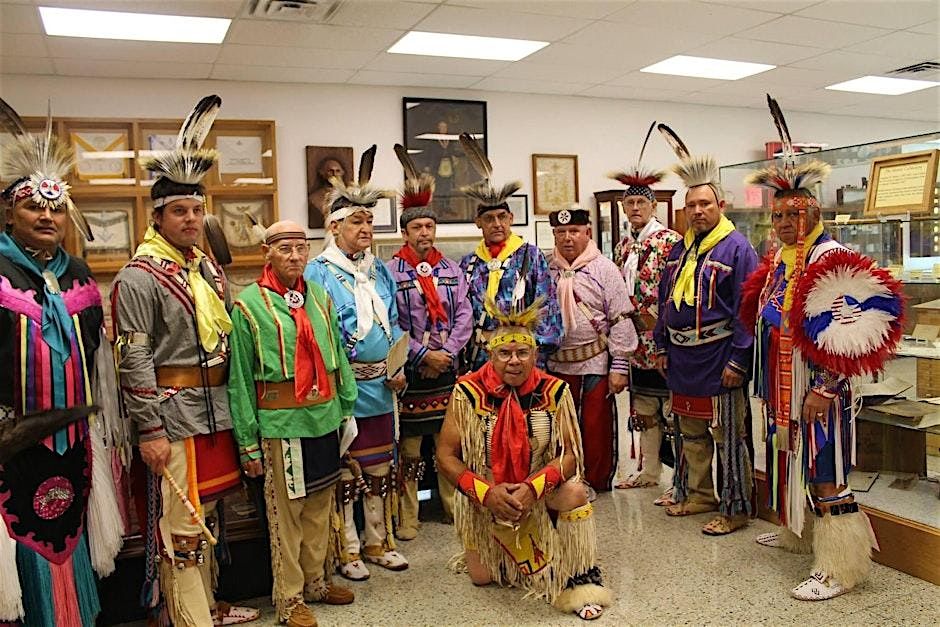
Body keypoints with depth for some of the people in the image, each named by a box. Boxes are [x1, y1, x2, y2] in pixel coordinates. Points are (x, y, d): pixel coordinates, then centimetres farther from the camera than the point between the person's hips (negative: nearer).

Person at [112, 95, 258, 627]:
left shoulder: (209, 266, 12)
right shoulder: (138, 277, -11)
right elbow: (134, 360, -15)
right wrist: (149, 430, -17)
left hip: (217, 407, 8)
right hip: (173, 412, -8)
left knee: (207, 515, 19)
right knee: (180, 526, -1)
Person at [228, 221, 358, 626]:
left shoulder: (319, 297, 8)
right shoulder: (248, 305, -7)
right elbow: (240, 379, -7)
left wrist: (347, 407, 9)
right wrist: (248, 443, -7)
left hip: (325, 418, 5)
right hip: (282, 423, -5)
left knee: (321, 505, 16)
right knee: (286, 512, 5)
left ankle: (318, 581, 33)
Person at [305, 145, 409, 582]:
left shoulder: (380, 271, 12)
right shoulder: (318, 272, -8)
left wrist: (397, 369, 2)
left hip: (381, 386, 6)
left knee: (380, 467, 15)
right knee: (343, 468, 5)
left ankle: (378, 542, 31)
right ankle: (347, 551, 20)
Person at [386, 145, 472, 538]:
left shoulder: (452, 270, 9)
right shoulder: (390, 272, -5)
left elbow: (464, 316, 3)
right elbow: (390, 325, -10)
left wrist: (447, 352, -10)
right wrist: (424, 355, -14)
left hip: (446, 367, 4)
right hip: (409, 371, -4)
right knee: (409, 447, 2)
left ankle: (454, 505, 26)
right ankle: (407, 518, 13)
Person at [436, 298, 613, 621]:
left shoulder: (554, 391, -16)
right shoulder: (468, 392, -19)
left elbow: (570, 454, -16)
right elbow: (446, 456, -15)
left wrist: (533, 488, -32)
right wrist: (487, 492, -28)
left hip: (541, 488, 0)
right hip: (483, 499, 0)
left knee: (574, 493, -30)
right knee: (482, 578, 4)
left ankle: (581, 581, -9)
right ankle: (494, 551, 40)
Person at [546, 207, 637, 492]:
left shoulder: (604, 269, -4)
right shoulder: (547, 270, 6)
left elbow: (621, 320, -6)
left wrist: (620, 365, -10)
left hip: (596, 363, -3)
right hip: (556, 364, 3)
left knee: (597, 426, 4)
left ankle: (596, 482, 21)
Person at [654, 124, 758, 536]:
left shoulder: (736, 248, -10)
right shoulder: (679, 249, 11)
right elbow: (665, 301, 17)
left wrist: (738, 361, -17)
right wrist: (662, 347, 12)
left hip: (719, 359, -7)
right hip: (681, 359, 7)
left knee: (729, 437, 3)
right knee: (690, 432, 18)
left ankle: (736, 508, 15)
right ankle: (698, 494, 33)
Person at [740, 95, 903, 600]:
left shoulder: (831, 258, -14)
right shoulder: (778, 261, 12)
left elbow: (845, 336, -21)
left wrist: (824, 389, -23)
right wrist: (768, 385, 18)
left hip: (817, 388, -9)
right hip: (783, 387, 9)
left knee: (824, 472, -4)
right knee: (791, 459, 20)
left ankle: (839, 567, 6)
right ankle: (798, 533, 37)